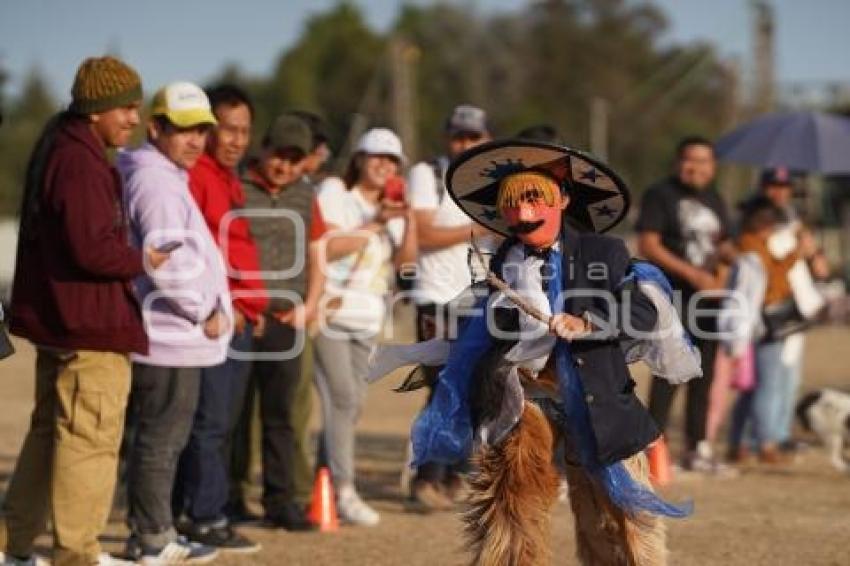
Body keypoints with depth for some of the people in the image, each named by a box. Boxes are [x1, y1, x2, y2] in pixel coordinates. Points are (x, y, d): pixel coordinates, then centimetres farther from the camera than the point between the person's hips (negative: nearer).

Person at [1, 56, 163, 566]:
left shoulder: (57, 150, 15)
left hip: (57, 321, 11)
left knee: (50, 430, 19)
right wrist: (141, 261, -10)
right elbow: (92, 248, -26)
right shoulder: (80, 164, -19)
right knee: (91, 439, -3)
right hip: (92, 329, -11)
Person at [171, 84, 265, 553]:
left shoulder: (230, 179, 19)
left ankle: (187, 512, 18)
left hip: (241, 317, 10)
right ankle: (206, 518, -2)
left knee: (223, 421, 11)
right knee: (211, 421, -7)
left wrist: (252, 307, 17)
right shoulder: (194, 175, -10)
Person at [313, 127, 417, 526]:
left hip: (367, 319, 7)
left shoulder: (393, 207, 16)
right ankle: (344, 492, -14)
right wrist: (375, 224, -16)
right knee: (341, 398, -13)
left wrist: (410, 221, -10)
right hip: (330, 311, -7)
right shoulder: (333, 193, -1)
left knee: (352, 402, 7)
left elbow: (405, 261, 4)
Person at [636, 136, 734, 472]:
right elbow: (648, 245, -12)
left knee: (704, 373, 9)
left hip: (708, 296, 7)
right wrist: (692, 273, -18)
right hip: (673, 296, -7)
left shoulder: (714, 200, 16)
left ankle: (697, 447, 18)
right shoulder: (660, 195, -4)